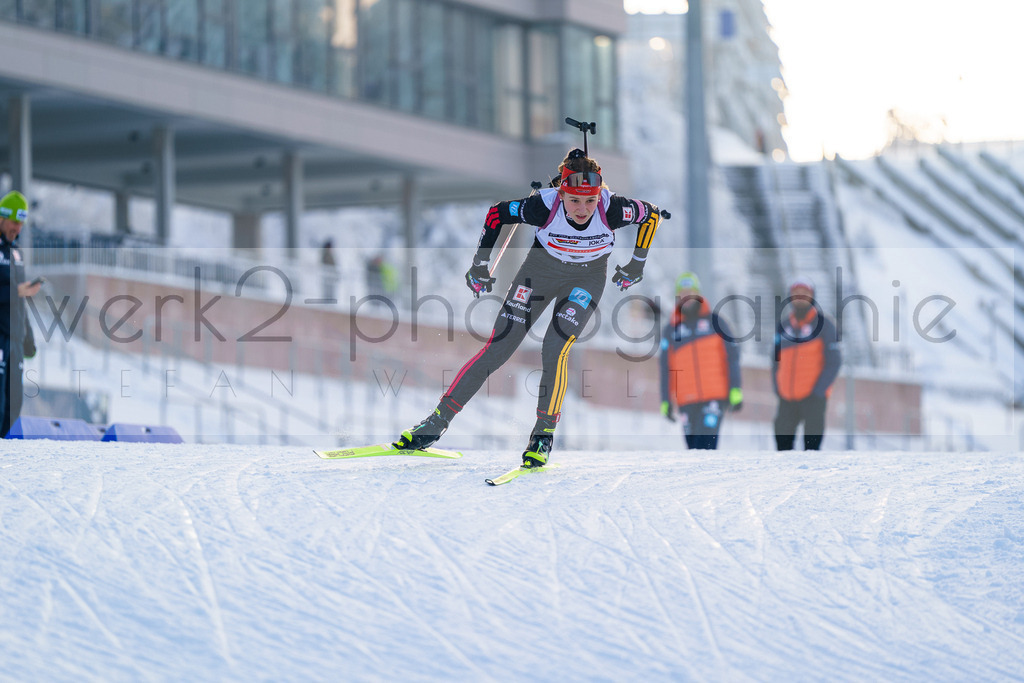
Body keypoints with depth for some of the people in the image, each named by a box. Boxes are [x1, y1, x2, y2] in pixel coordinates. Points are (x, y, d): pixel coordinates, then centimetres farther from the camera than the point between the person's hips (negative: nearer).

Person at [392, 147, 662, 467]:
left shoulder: (612, 210, -32)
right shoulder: (544, 206, -32)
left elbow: (651, 213, -10)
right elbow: (497, 213, -14)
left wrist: (637, 264, -2)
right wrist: (480, 264, -7)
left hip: (587, 278, 0)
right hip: (541, 269, 0)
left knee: (555, 348, -22)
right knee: (497, 349, -5)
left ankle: (544, 435, -7)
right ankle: (436, 423, 3)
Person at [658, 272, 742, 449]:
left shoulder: (714, 321, 7)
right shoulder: (671, 330, 13)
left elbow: (732, 356, 5)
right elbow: (665, 368, 13)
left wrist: (735, 390, -4)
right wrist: (665, 401, 7)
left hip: (714, 397, -3)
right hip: (686, 401, 3)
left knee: (706, 446, -18)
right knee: (693, 447, 2)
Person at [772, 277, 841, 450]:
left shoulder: (823, 324, 0)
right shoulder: (784, 325, 14)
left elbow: (833, 361, -5)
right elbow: (776, 360, 20)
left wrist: (818, 390, -13)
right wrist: (778, 389, 7)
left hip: (813, 397, -5)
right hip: (787, 399, 5)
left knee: (812, 442, -8)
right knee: (783, 441, 4)